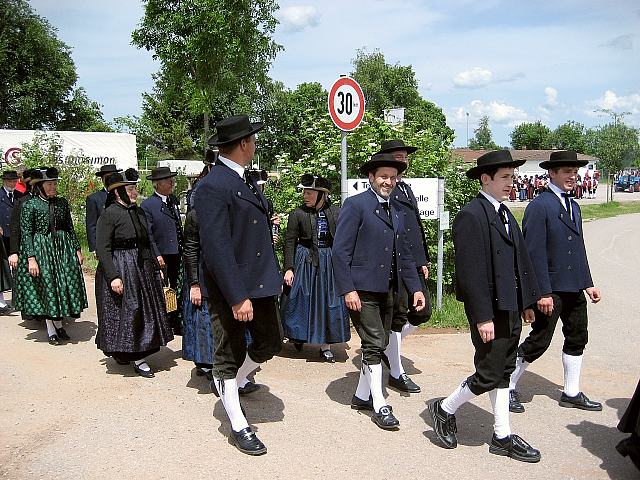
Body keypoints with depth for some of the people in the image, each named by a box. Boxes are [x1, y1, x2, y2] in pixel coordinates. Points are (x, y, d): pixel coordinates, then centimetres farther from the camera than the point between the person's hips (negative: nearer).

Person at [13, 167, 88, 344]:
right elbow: (26, 234, -8)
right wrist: (31, 258, -15)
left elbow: (70, 228, 10)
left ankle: (58, 324, 24)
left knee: (64, 285, 7)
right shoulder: (29, 205, -7)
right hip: (40, 250, -4)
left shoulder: (62, 202, 5)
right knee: (46, 287, 3)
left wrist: (77, 249, 6)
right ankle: (51, 330, 16)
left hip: (64, 249, 4)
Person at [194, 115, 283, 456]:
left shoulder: (247, 181, 11)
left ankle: (226, 384, 40)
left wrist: (270, 278, 17)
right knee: (230, 357, 8)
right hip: (230, 290, -8)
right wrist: (237, 297, -24)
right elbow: (217, 248, -23)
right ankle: (239, 427, 25)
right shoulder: (212, 187, -18)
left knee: (270, 343, 16)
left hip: (261, 282, 9)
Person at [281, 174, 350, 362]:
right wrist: (289, 268, -9)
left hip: (330, 262, 1)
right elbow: (290, 242, -3)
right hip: (305, 261, -1)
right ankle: (298, 336, 31)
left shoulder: (336, 213, 0)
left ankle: (325, 345, 15)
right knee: (301, 299, 5)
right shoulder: (297, 214, -4)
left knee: (329, 302, 4)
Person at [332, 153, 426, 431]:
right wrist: (348, 290, -18)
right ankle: (380, 406, 8)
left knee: (378, 345, 13)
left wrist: (415, 288, 10)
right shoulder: (356, 205, -8)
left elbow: (403, 255, 18)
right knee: (373, 345, -4)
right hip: (362, 290, -8)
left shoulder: (397, 214, 16)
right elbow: (340, 251, -13)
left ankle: (362, 396, 28)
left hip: (387, 291, 8)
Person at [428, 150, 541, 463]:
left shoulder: (504, 214, 13)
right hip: (489, 310, -9)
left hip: (510, 308, 9)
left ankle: (503, 437, 26)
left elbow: (520, 260, 15)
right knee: (488, 375, -2)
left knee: (503, 372, 15)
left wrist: (527, 301, 13)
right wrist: (483, 317, -21)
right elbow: (470, 272, -20)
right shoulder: (471, 215, -16)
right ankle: (445, 409, 21)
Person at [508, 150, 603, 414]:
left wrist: (588, 283, 14)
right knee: (539, 341, -3)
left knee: (577, 339, 15)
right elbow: (535, 253, -18)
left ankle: (571, 393, 29)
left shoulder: (574, 206, 13)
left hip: (574, 288, 9)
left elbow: (579, 249, 18)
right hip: (551, 288, -8)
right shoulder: (539, 206, -13)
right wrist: (544, 292, -20)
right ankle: (508, 387, 14)